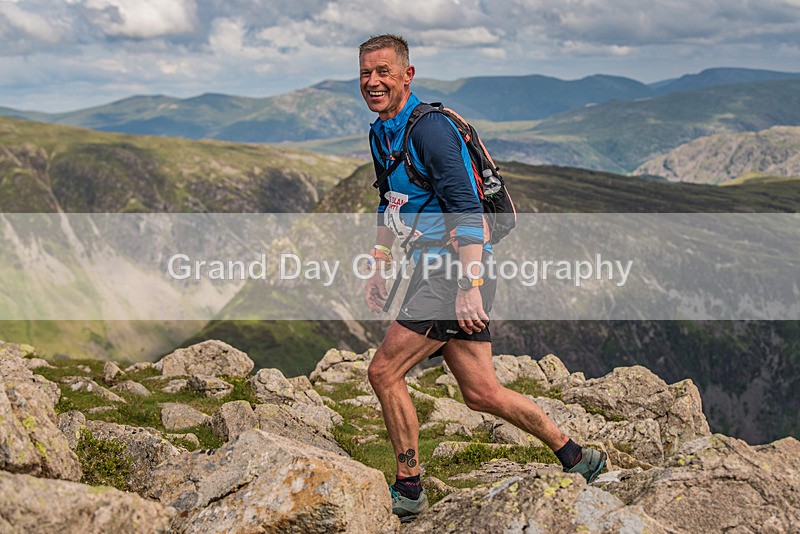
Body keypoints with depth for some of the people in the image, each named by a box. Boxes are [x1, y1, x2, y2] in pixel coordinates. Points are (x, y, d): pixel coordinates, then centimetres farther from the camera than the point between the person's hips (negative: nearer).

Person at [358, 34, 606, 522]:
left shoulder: (429, 127, -15)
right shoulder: (381, 133, 14)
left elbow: (467, 210, -22)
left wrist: (468, 287, -27)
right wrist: (379, 266, 23)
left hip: (457, 268, -9)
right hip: (435, 270, 9)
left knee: (384, 371, -8)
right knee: (481, 393, 9)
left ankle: (408, 491, 6)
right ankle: (576, 456, 23)